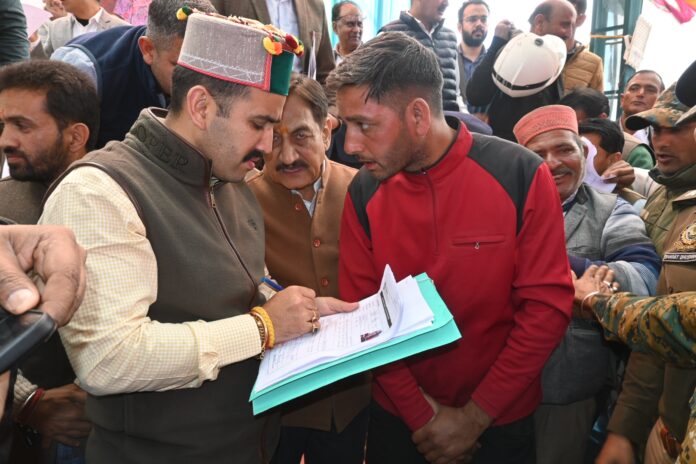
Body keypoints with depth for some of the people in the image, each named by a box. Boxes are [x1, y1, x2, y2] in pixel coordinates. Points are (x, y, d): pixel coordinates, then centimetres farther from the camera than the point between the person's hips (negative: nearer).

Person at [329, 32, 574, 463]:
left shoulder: (522, 176, -17)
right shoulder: (364, 192, -9)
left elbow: (547, 305, -15)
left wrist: (475, 417, -13)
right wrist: (422, 414, -10)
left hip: (499, 423, -1)